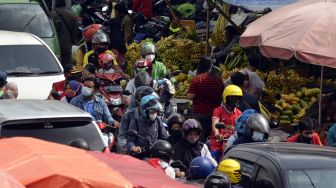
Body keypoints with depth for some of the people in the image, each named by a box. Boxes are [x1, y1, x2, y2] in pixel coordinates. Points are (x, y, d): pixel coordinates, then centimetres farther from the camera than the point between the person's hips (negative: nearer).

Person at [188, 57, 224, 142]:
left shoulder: (197, 79, -11)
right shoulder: (218, 79, -1)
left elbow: (190, 96, -13)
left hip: (199, 113, -3)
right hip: (214, 112, 3)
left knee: (200, 139, 0)